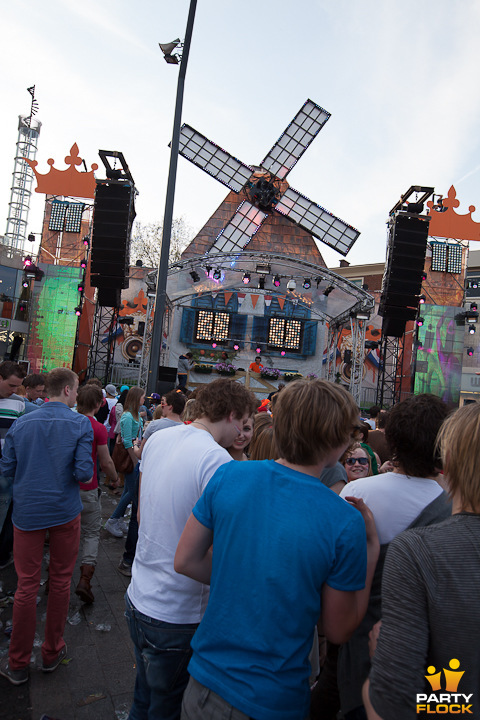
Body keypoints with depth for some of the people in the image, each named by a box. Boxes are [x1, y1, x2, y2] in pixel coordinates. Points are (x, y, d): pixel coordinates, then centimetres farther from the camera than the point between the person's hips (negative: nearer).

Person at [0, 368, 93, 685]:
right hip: (65, 512, -2)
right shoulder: (80, 424, -12)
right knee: (61, 581, 15)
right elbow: (84, 472, -18)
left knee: (27, 585, 12)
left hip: (27, 513, 2)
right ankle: (53, 653, 31)